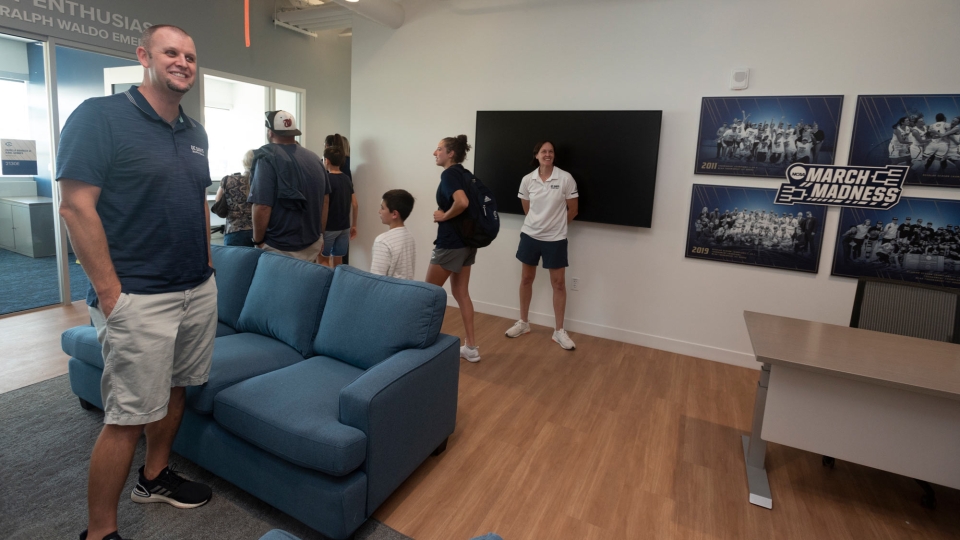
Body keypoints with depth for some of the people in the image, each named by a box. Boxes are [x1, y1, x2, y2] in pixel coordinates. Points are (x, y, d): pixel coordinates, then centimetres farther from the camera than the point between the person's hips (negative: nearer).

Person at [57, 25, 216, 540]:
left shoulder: (195, 132, 12)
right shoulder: (99, 117, -9)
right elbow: (76, 208, -14)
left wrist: (207, 264, 13)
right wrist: (110, 293, -16)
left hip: (198, 290, 7)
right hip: (137, 297, -7)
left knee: (175, 388, 18)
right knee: (127, 416, -1)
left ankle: (154, 477, 39)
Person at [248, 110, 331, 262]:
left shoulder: (268, 158, -14)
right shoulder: (315, 158, 4)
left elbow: (262, 207, -20)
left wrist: (258, 241, -7)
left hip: (280, 249, -6)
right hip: (312, 245, 6)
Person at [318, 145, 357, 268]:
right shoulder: (347, 179, 6)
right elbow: (355, 205, 7)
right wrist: (354, 225, 15)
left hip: (329, 227, -6)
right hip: (344, 227, 6)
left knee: (323, 259, 8)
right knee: (338, 260, 11)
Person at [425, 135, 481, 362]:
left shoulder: (449, 174, -14)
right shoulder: (467, 174, 12)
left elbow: (462, 202, -31)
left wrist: (444, 216, -15)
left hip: (450, 242, -9)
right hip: (467, 241, 9)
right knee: (461, 293, 13)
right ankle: (471, 347, 17)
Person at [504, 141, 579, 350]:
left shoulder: (565, 178, -11)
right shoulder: (527, 180, -3)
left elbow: (572, 210, -2)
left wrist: (556, 225, 8)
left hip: (555, 239, -2)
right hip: (530, 235, 3)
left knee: (559, 284, 4)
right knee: (526, 279, 12)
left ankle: (559, 331, 17)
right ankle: (523, 323, 29)